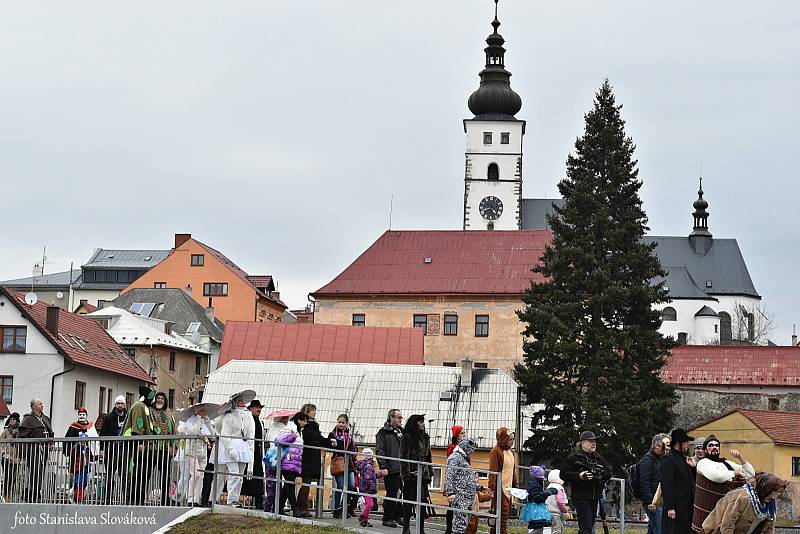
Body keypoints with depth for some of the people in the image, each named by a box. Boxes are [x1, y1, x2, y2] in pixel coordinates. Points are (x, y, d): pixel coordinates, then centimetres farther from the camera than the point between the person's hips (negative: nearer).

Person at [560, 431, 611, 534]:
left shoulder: (599, 458, 16)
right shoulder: (574, 457, -3)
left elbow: (609, 473, 17)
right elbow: (563, 474, -6)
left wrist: (602, 475, -6)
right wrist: (579, 476, -19)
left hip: (595, 498, 7)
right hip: (581, 497, -7)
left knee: (590, 525, 11)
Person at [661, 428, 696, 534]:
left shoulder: (684, 459, 18)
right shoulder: (668, 460, -9)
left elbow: (691, 481, 23)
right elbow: (666, 485, -16)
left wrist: (692, 467, 6)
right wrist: (670, 507, -21)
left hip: (687, 507, 9)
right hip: (676, 508, -9)